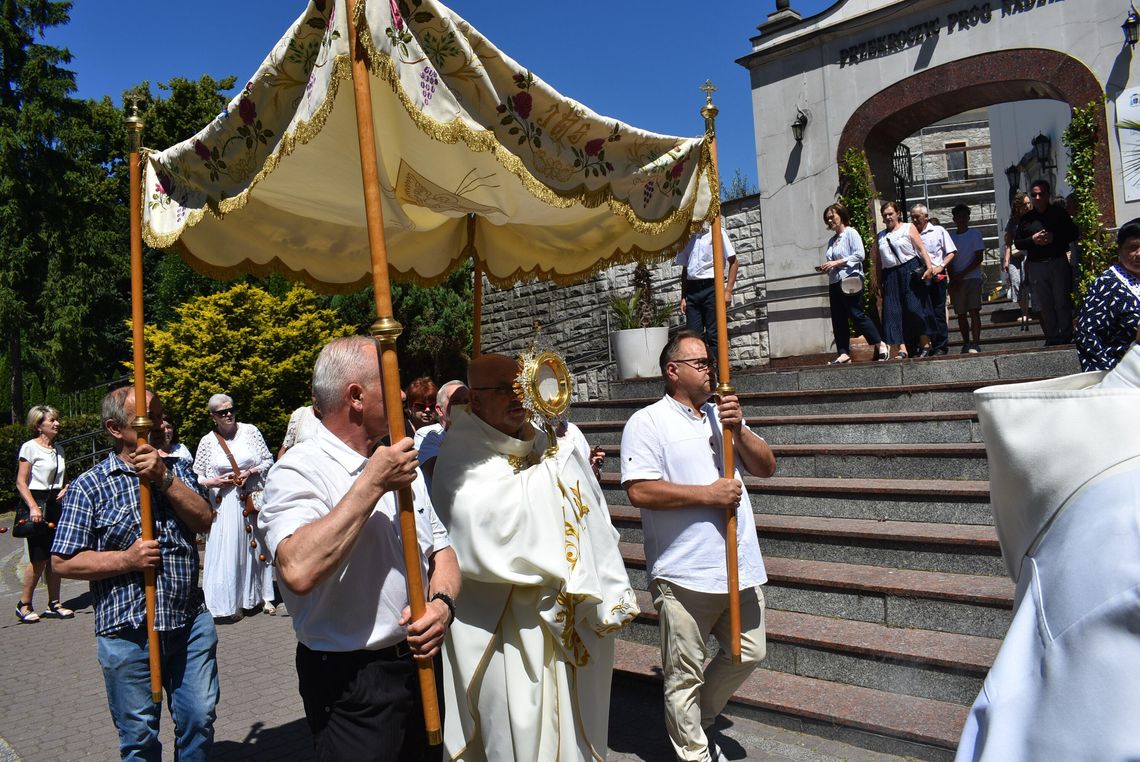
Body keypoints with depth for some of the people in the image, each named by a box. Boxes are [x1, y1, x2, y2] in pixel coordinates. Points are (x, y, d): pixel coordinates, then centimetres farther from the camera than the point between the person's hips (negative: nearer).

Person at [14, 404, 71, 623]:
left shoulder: (58, 449, 14)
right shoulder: (30, 447, -6)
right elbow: (21, 483, -11)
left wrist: (65, 488, 0)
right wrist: (33, 507, -21)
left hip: (56, 504, 6)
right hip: (37, 503, -6)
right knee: (39, 559, -5)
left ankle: (54, 605, 15)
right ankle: (24, 604, 10)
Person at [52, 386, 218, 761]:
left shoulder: (177, 470, 8)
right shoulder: (88, 487, -3)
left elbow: (203, 520, -7)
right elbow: (63, 562, -4)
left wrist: (164, 477, -17)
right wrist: (126, 560, -16)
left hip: (191, 622, 3)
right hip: (128, 634, -3)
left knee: (200, 721, 11)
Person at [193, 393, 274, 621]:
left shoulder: (250, 431, 1)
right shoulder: (207, 442, 1)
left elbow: (269, 460, 5)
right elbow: (196, 476, 8)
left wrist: (251, 472, -11)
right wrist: (212, 482, -11)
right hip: (225, 505, -1)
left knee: (257, 546, 9)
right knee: (228, 551, -2)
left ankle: (263, 596, 20)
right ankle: (229, 604, 7)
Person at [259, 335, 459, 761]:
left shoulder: (398, 464, 8)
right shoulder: (299, 471, -17)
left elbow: (441, 551, 10)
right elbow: (299, 570, -34)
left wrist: (441, 604, -11)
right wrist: (372, 483, -27)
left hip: (419, 666, 7)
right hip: (351, 682, -7)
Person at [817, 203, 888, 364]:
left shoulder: (851, 233, 0)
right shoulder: (832, 240, 21)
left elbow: (860, 254, -11)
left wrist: (837, 262, -15)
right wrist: (824, 268, 4)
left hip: (850, 279, -8)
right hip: (834, 281, 8)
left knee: (856, 314, -12)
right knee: (838, 320, 3)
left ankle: (881, 346, -3)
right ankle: (844, 354, 4)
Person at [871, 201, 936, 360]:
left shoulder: (908, 228, 8)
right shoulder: (880, 236, 18)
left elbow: (921, 248, -3)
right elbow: (879, 262, 16)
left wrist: (929, 267, -17)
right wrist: (879, 283, 12)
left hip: (910, 270, -4)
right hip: (890, 276, 4)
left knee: (914, 308, -11)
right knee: (893, 311, -6)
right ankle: (901, 349, -9)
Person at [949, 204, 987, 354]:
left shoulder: (975, 233, 4)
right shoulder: (951, 236, 13)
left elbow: (979, 258, -3)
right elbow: (949, 260, 11)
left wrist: (962, 274, -12)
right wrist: (952, 279, -3)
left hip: (973, 278, -3)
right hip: (956, 280, 3)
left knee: (974, 310, -12)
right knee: (961, 314, 4)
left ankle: (975, 344, -14)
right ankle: (966, 344, 10)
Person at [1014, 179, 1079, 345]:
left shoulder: (1059, 213, 7)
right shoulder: (1026, 218, 11)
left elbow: (1074, 233, 4)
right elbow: (1017, 242, 10)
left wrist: (1054, 238, -12)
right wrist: (1032, 240, -9)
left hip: (1059, 262, -2)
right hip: (1036, 265, 2)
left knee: (1062, 302, -3)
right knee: (1045, 305, 2)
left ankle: (1066, 336, 1)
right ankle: (1052, 337, 7)